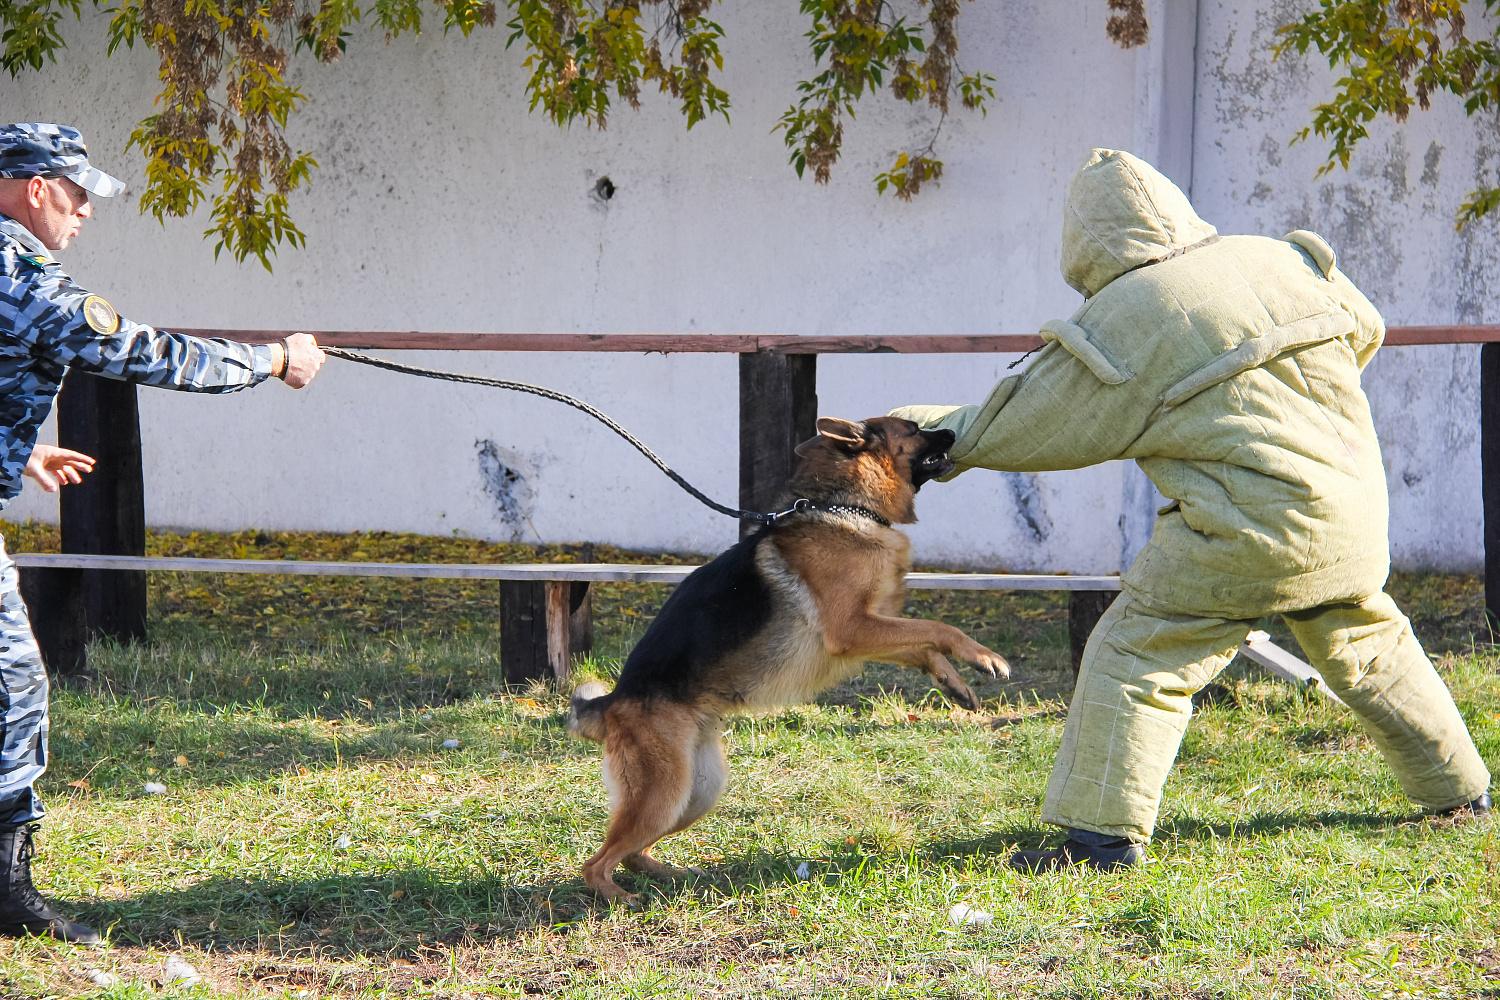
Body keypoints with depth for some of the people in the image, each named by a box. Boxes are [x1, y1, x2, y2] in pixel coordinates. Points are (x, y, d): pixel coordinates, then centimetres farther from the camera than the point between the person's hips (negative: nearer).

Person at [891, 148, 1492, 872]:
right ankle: (1459, 788, 39)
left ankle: (1104, 831, -7)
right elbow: (1363, 329, 25)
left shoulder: (1117, 325, -7)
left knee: (1136, 657, 0)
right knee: (1371, 650, 27)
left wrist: (908, 432, 9)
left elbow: (1014, 428, -2)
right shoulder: (1281, 261, 8)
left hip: (1251, 523, -7)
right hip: (1356, 509, 7)